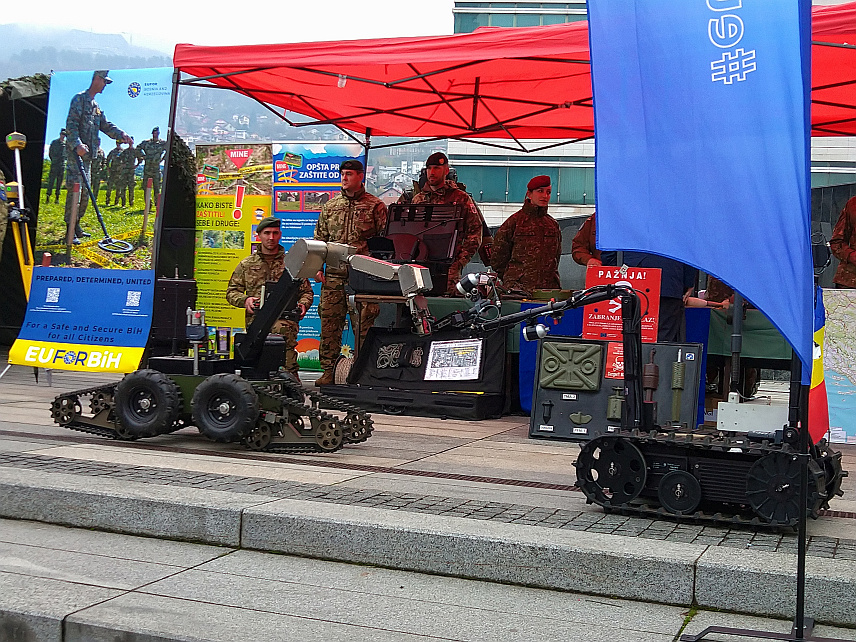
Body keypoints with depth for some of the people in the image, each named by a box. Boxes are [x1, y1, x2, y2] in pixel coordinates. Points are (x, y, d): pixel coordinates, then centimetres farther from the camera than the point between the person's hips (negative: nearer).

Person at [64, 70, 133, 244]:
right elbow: (71, 124, -16)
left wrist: (122, 135, 2)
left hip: (87, 154, 9)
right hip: (76, 151, -9)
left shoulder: (96, 106, 21)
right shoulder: (79, 99, -7)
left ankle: (76, 225, 21)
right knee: (74, 189, -12)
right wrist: (77, 145, -29)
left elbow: (106, 126, 20)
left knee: (85, 191, 12)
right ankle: (70, 230, -12)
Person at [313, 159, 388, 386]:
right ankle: (328, 370, 7)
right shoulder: (330, 205, 15)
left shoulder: (375, 206, 4)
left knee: (364, 323, -4)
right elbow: (319, 238, 18)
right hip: (334, 273, 4)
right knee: (329, 321, 1)